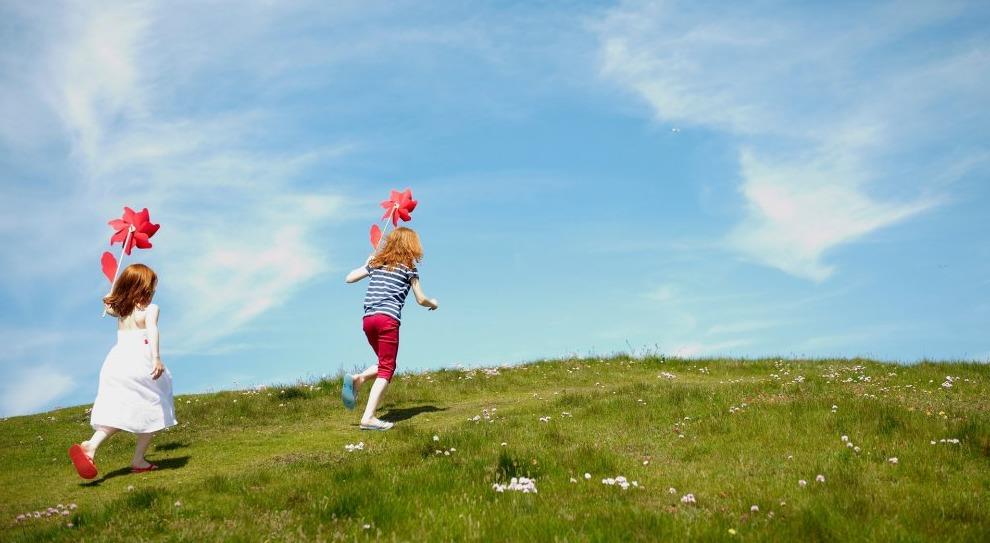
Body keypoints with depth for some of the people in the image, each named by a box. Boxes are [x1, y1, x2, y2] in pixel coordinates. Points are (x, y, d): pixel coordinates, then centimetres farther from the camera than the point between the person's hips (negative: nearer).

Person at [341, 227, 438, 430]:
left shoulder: (376, 262, 18)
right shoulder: (408, 267, 6)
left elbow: (349, 278, 19)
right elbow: (421, 300, 7)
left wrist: (367, 263, 34)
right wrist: (433, 303, 29)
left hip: (368, 319, 6)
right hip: (388, 318, -6)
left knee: (384, 364, 22)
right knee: (386, 369, -3)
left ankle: (357, 379, -4)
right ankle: (368, 417, -13)